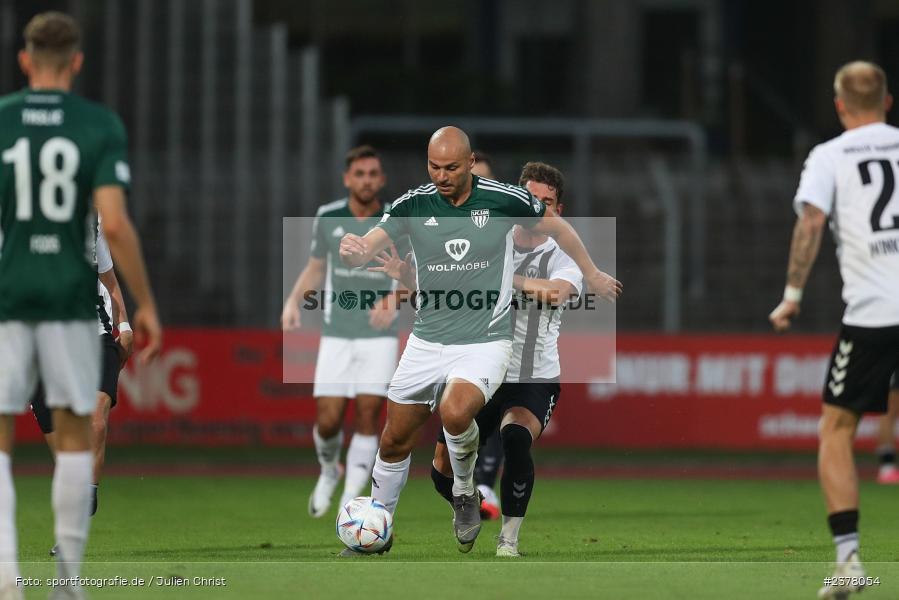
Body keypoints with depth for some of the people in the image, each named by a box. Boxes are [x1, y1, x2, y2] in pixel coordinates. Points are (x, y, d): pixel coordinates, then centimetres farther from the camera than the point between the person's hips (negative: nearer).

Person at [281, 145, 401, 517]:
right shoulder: (328, 218, 2)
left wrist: (394, 298, -21)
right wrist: (294, 299, -1)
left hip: (379, 336, -1)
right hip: (336, 334, 1)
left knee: (367, 415, -9)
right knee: (328, 420, -4)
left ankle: (350, 503, -1)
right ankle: (329, 471, 29)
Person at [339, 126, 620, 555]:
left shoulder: (504, 200, -9)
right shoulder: (414, 204, -5)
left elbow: (555, 226, 9)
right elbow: (365, 250, -13)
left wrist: (592, 274, 18)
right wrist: (352, 251, -38)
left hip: (485, 341, -3)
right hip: (427, 341, 3)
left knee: (455, 412, -31)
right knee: (396, 440, 8)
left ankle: (464, 494, -2)